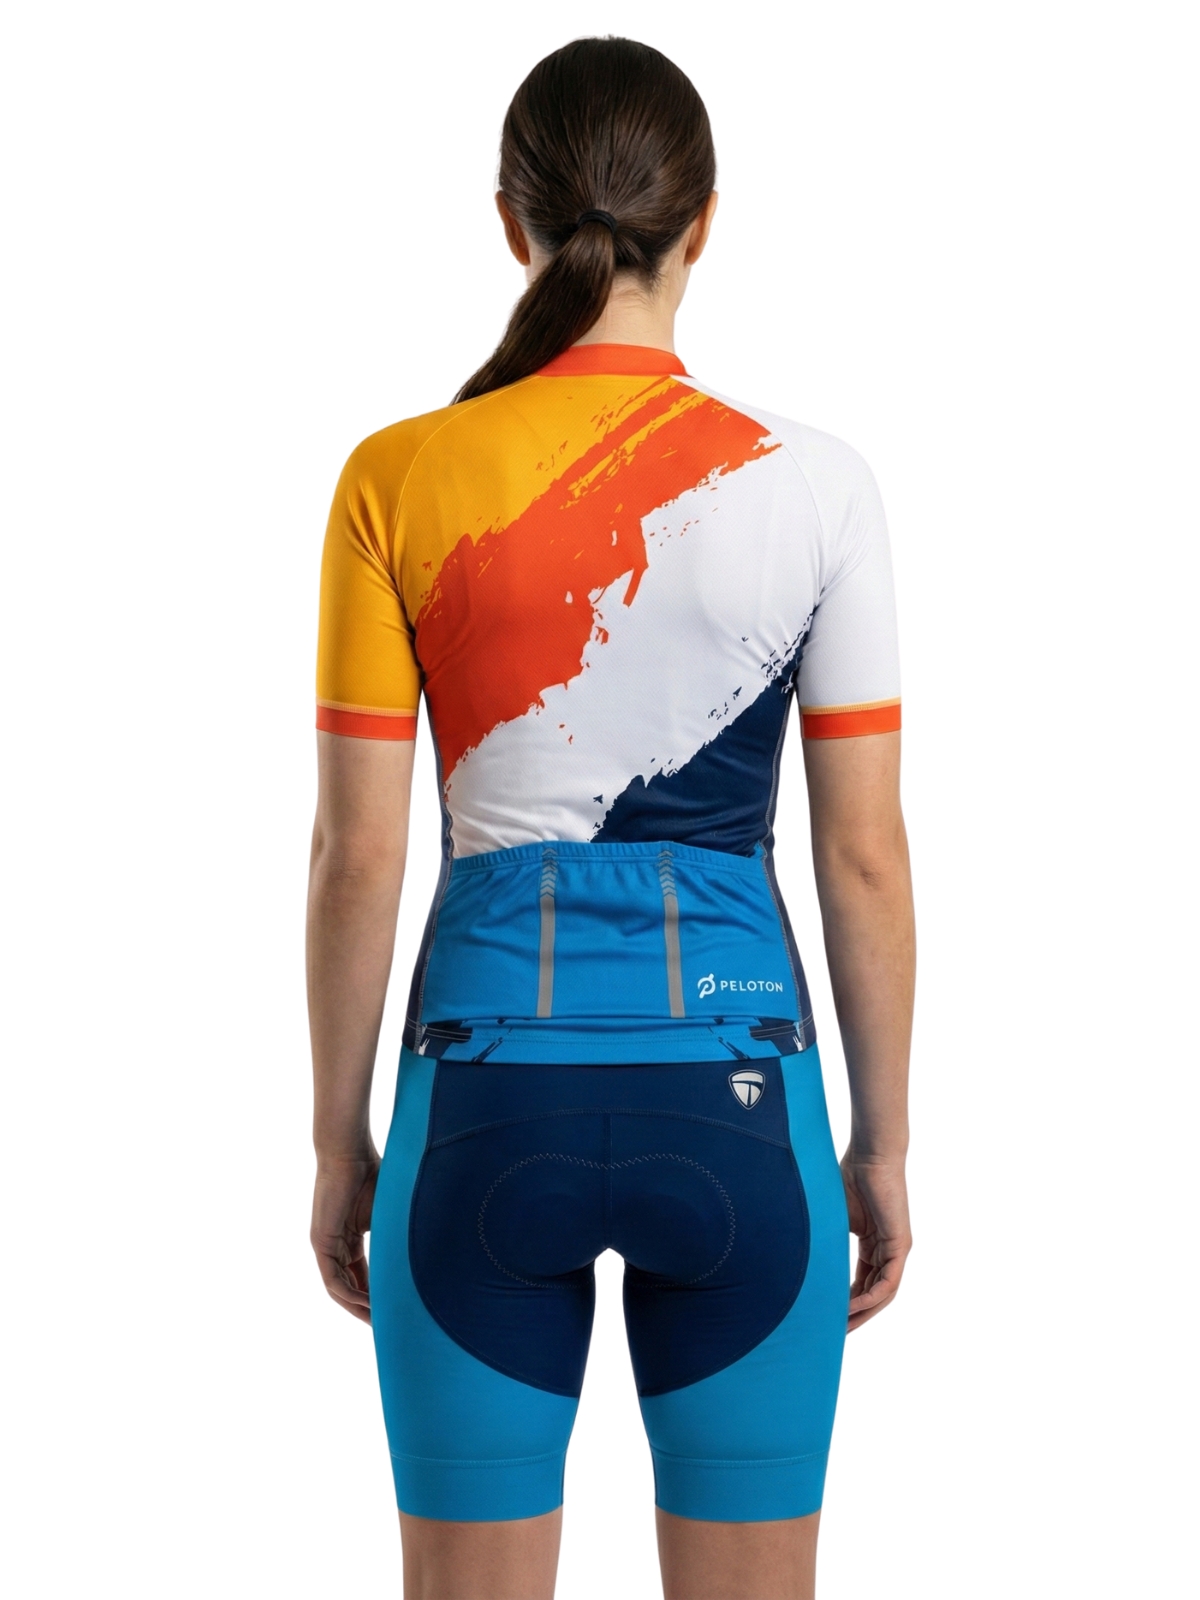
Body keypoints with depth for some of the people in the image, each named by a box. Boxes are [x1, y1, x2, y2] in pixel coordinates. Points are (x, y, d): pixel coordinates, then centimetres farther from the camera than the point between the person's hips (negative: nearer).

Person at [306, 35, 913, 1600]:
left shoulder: (399, 482, -5)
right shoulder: (812, 483, -5)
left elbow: (357, 855, -3)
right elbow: (865, 855, -1)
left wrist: (339, 1142, 8)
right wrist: (883, 1143, 9)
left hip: (489, 1079, 0)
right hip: (735, 1086, 0)